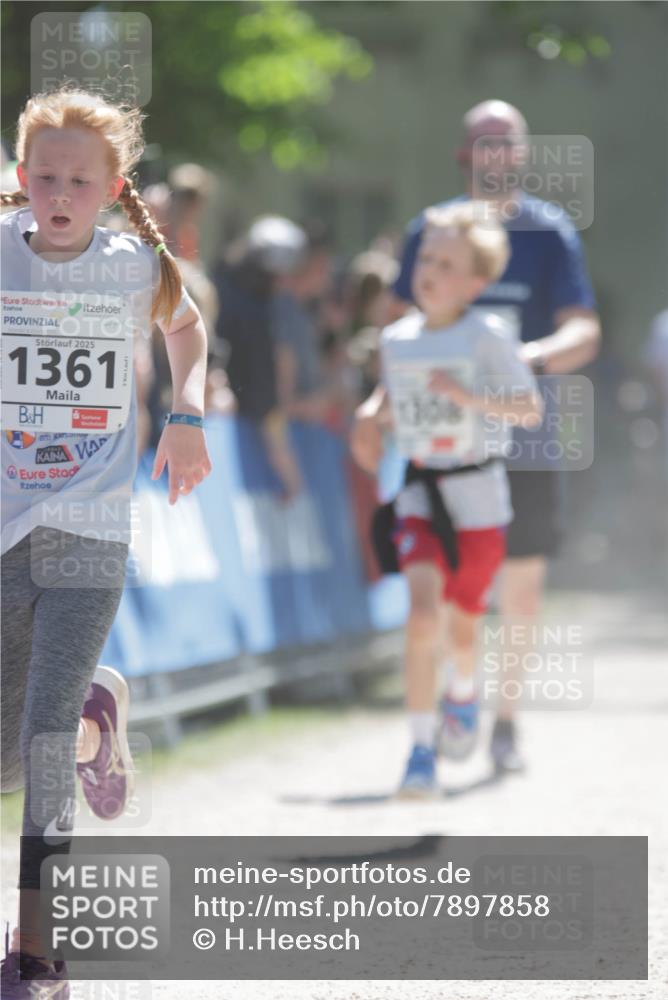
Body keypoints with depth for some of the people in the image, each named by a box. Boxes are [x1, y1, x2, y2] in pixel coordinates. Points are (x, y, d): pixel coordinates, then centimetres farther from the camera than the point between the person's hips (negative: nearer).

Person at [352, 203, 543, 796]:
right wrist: (370, 416, 1)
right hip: (419, 496, 2)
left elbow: (531, 411, -15)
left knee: (462, 624, 13)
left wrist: (468, 396, -29)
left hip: (477, 497, -2)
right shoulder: (396, 339, 2)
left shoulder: (485, 337, -11)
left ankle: (464, 691, 50)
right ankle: (422, 752, -18)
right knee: (423, 610, -20)